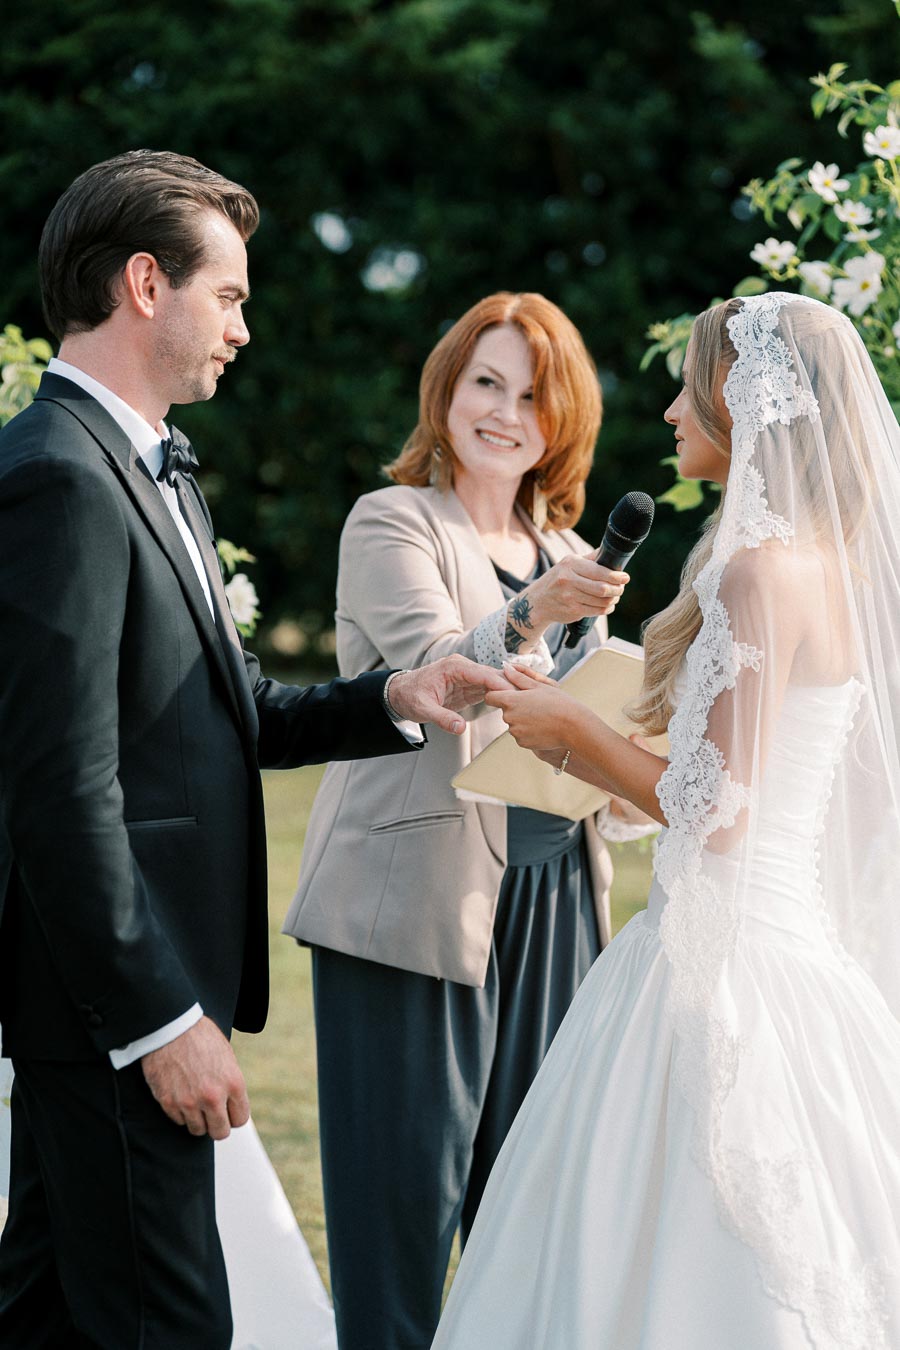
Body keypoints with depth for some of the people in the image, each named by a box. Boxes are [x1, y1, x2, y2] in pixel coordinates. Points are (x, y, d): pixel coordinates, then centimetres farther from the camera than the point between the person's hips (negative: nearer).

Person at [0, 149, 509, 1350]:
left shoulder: (150, 471, 16)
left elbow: (230, 712, 20)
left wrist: (390, 701, 4)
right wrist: (162, 1019, -20)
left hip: (138, 993, 10)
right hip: (114, 997, -10)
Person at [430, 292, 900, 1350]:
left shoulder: (765, 568, -17)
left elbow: (715, 806, -20)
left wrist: (573, 728, -6)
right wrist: (584, 750, 18)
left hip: (730, 962, -10)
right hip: (803, 937, 10)